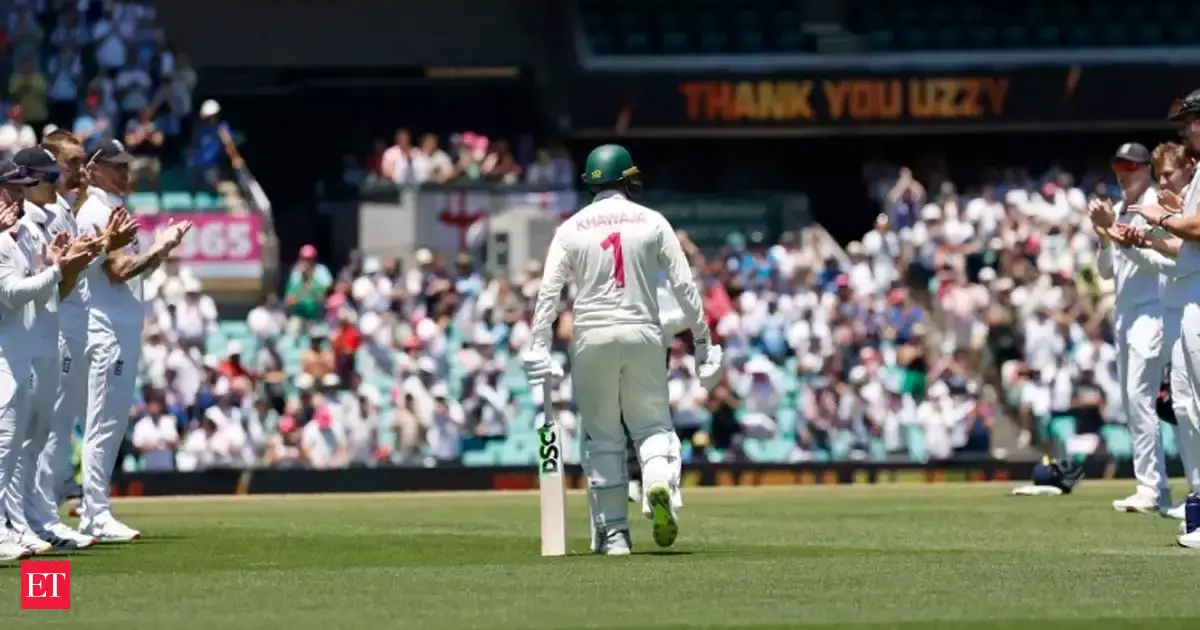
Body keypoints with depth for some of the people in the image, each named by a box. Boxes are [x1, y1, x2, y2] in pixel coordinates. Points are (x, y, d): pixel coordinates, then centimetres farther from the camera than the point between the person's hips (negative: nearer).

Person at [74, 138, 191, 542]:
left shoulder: (114, 209, 19)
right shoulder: (99, 211, -12)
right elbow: (119, 270, -20)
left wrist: (160, 249, 7)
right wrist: (159, 249, -16)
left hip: (123, 330, 10)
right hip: (109, 330, -10)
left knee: (112, 424, 12)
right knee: (103, 425, -9)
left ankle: (93, 512, 16)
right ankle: (96, 516, -8)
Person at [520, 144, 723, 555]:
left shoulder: (572, 229, 3)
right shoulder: (652, 222, 3)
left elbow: (549, 291, -4)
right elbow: (684, 285, 1)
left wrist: (539, 348, -5)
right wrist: (702, 340, 7)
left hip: (593, 337, 0)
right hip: (642, 334, 0)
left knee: (601, 436, 8)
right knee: (652, 423, 10)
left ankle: (612, 531, 7)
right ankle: (660, 483, -22)